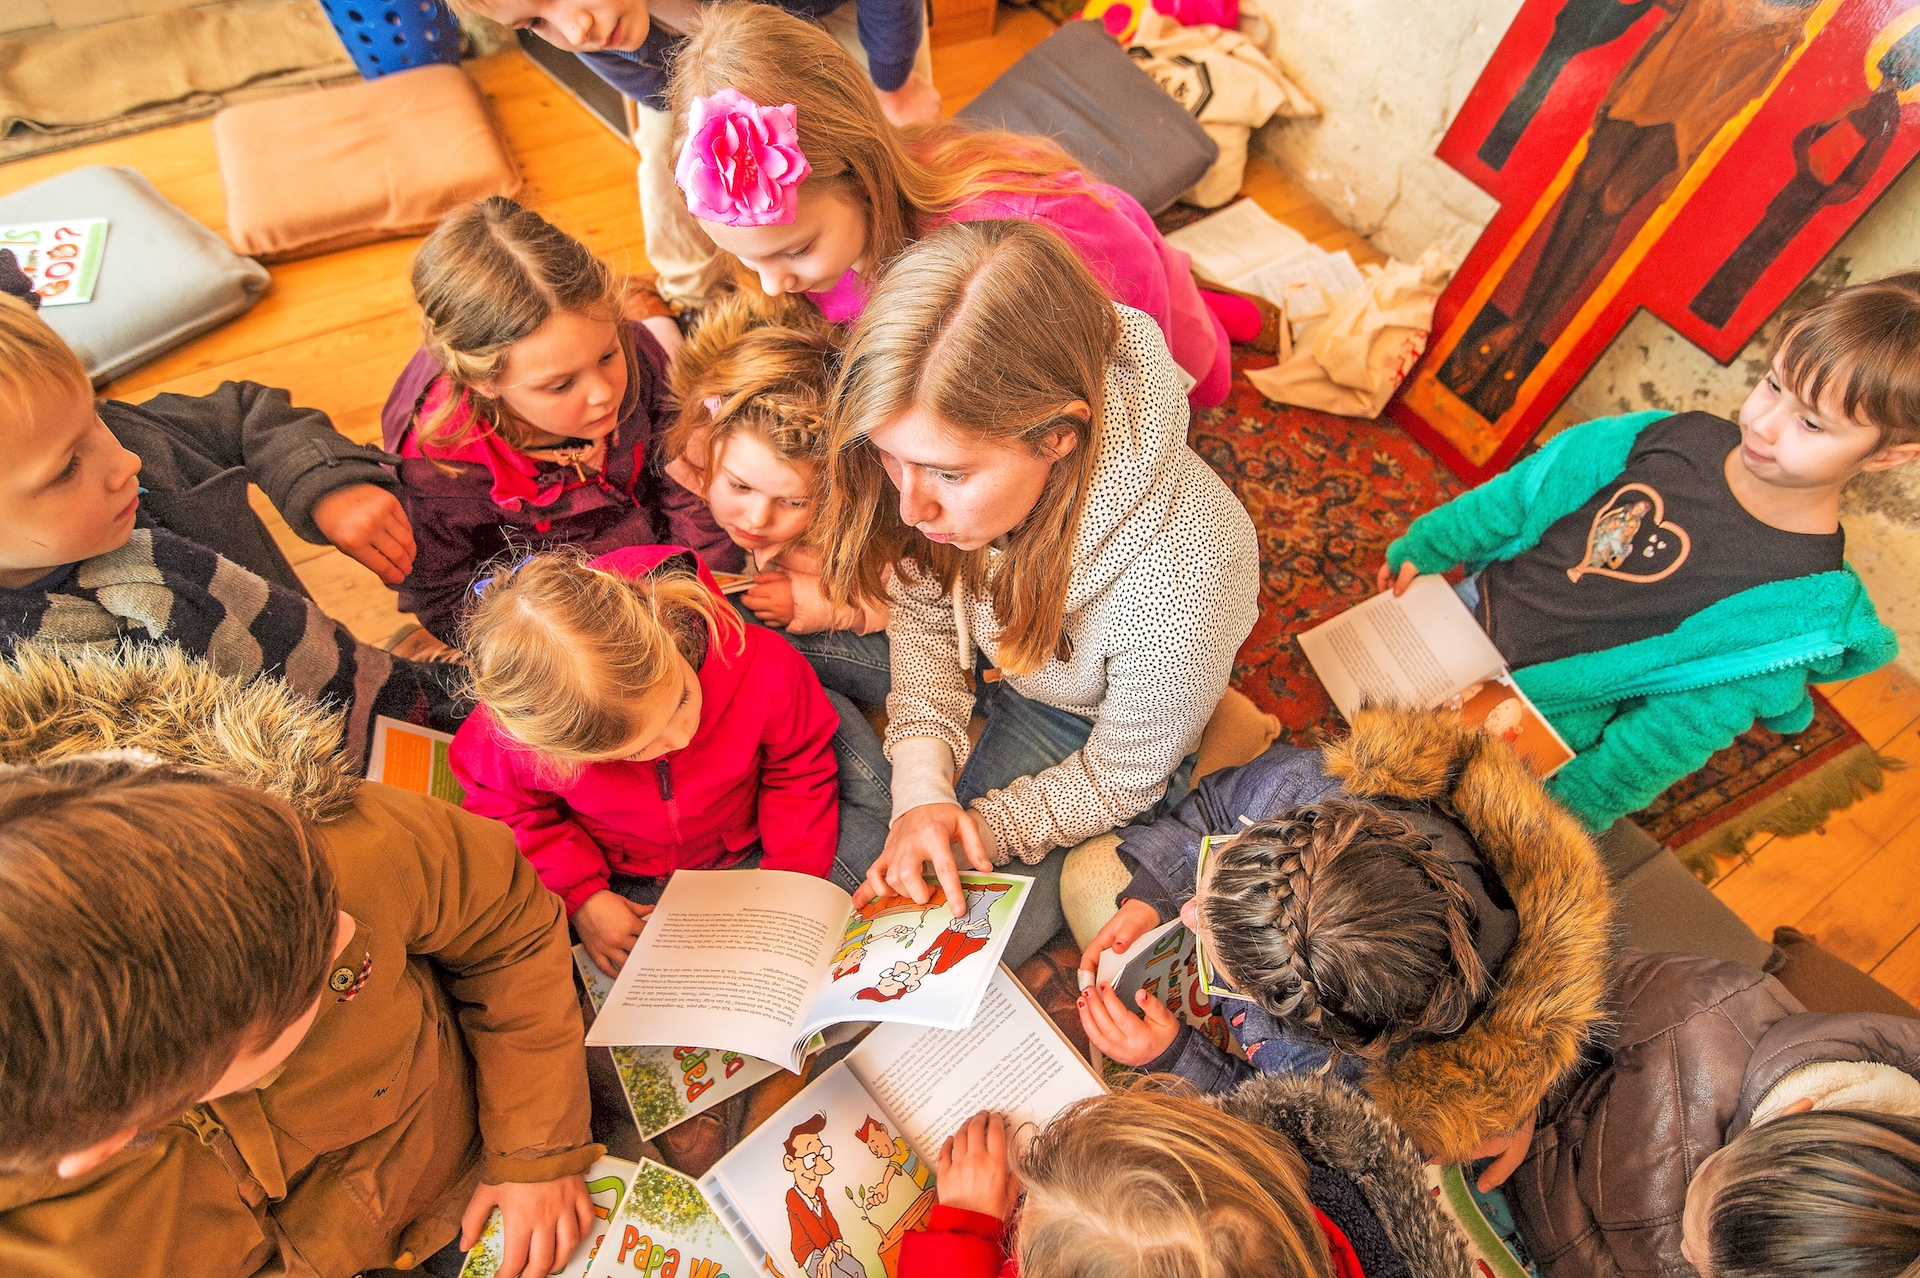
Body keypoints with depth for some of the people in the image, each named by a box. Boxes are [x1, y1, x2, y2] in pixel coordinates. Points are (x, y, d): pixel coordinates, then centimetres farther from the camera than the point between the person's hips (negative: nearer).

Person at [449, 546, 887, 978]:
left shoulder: (761, 665, -31)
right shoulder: (509, 741, -30)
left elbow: (800, 766, -13)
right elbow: (501, 810, -6)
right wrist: (579, 896, -17)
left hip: (752, 854, 0)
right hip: (619, 887, 1)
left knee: (876, 831, -19)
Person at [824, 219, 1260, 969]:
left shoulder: (1174, 592, -44)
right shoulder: (963, 444, -29)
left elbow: (1117, 781, -21)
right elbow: (923, 609, -10)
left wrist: (977, 829, -20)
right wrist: (922, 791, -20)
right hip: (993, 659, 4)